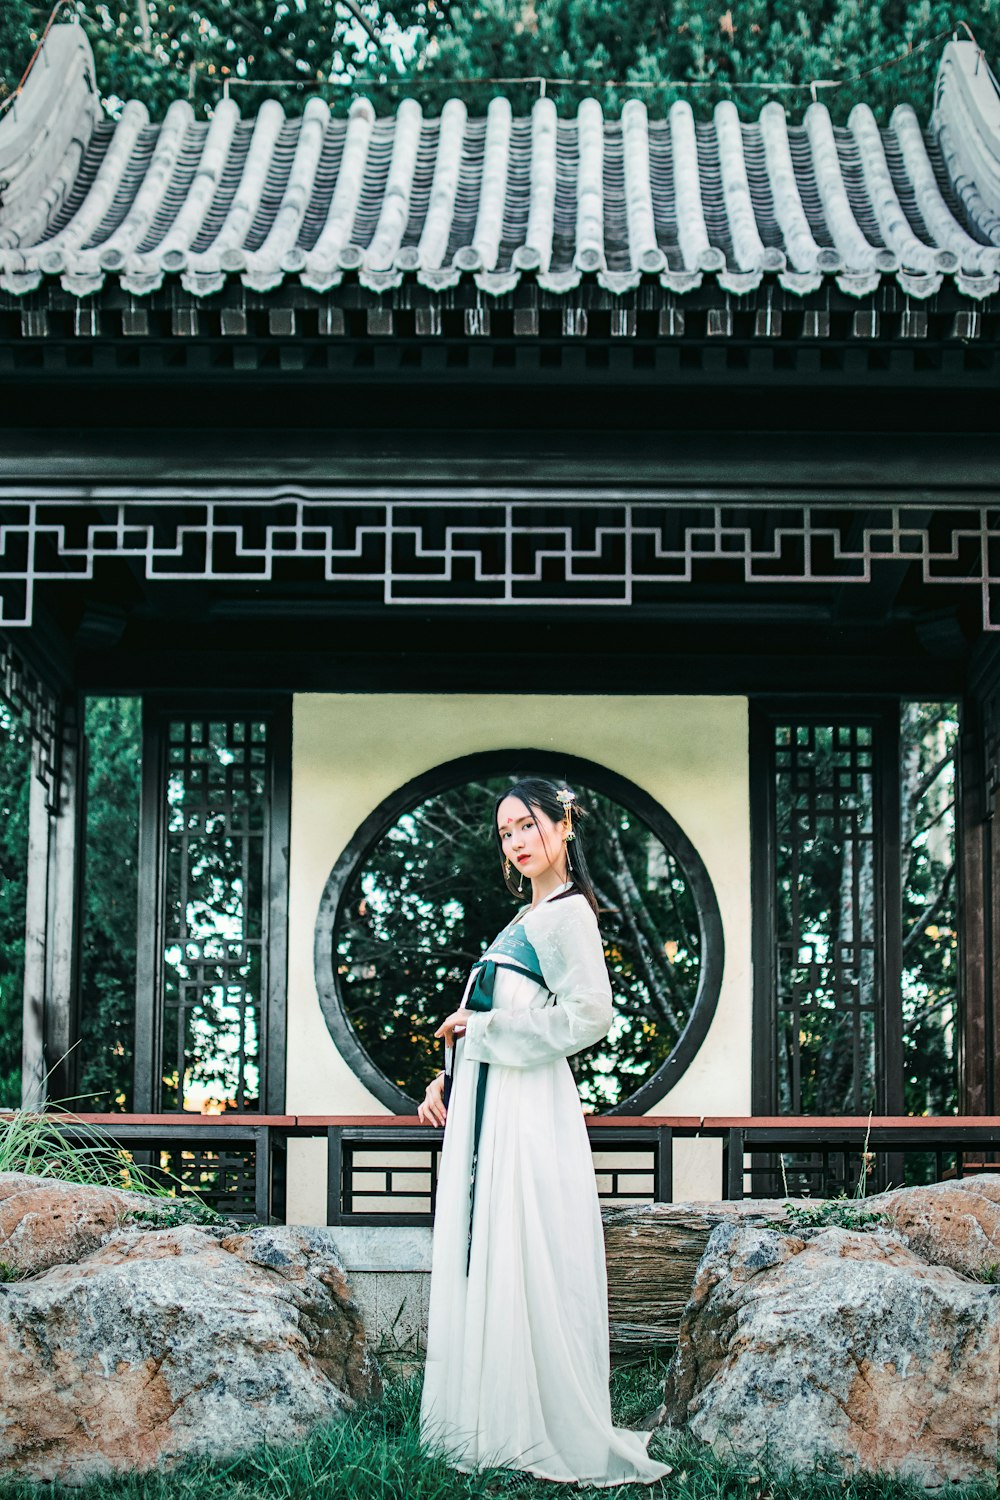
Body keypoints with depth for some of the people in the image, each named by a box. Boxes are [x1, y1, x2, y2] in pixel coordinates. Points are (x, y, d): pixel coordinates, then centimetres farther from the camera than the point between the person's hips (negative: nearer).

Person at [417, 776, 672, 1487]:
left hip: (528, 1108, -9)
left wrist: (480, 1028, -14)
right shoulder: (527, 918, 20)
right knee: (481, 1260, 9)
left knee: (525, 1262, -7)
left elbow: (588, 1015, -21)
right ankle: (494, 1421, 15)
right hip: (486, 1105, 9)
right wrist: (447, 1080, 12)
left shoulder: (567, 914, -8)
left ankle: (555, 1434, 0)